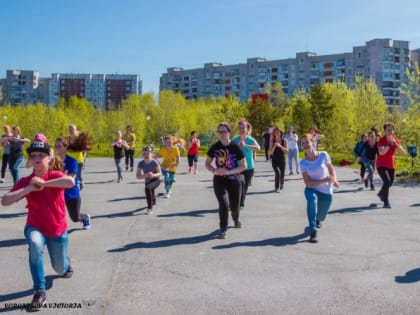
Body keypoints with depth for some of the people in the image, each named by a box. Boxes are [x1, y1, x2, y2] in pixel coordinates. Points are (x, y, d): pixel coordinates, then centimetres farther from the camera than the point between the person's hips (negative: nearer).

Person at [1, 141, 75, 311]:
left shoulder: (55, 176, -16)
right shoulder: (25, 181, -9)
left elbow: (70, 182, -40)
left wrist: (43, 183, -35)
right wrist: (29, 188, -26)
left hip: (58, 230, 0)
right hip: (35, 227, 1)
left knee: (60, 269, 11)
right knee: (35, 245, -36)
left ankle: (66, 264, 53)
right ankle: (40, 292, -22)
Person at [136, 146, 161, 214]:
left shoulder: (154, 163, -24)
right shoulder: (140, 164, -16)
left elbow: (159, 173, -16)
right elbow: (137, 176, -15)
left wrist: (153, 175, -37)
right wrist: (144, 176, -36)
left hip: (156, 180, -5)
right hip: (147, 182, 5)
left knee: (147, 188, -35)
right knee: (151, 197, 23)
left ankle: (150, 208, -28)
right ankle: (153, 202, 64)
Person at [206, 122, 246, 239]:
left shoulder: (235, 147, -12)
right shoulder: (214, 147, -6)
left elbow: (243, 166, -11)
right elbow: (207, 163, 4)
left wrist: (228, 172, -23)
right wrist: (214, 171, -17)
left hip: (234, 181, 0)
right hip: (219, 181, 0)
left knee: (234, 206, 13)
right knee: (224, 204, -19)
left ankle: (236, 219, 50)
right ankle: (223, 229, 0)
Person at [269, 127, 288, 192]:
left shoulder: (284, 141, -1)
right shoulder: (272, 141, 0)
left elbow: (286, 150, -11)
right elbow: (270, 152, -3)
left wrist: (280, 146, -23)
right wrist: (274, 146, -18)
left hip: (282, 160, 1)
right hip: (274, 160, -1)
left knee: (282, 174, 7)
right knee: (277, 173, -21)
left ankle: (281, 186, 36)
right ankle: (276, 187, -8)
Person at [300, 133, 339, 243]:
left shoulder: (323, 155, -12)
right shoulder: (303, 163, -12)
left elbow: (331, 169, 5)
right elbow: (308, 183, -16)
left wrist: (334, 179, -14)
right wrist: (325, 180, -26)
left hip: (326, 191, 2)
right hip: (312, 189, -1)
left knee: (321, 216, 13)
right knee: (312, 199, -37)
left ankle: (316, 219, 57)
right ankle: (313, 232, -31)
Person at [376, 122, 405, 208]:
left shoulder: (396, 140, -3)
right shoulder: (381, 140, -17)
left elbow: (402, 152, -11)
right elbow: (381, 152, -33)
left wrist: (396, 144, -26)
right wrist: (389, 145, -40)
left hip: (391, 165, 6)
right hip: (381, 165, -6)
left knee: (390, 183, 19)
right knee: (387, 181, -23)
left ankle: (381, 193, 49)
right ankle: (386, 202, -14)